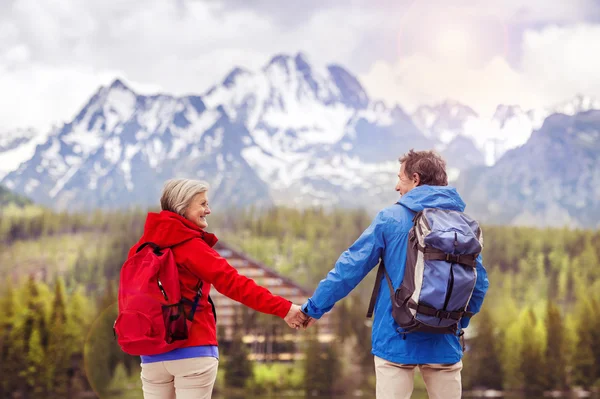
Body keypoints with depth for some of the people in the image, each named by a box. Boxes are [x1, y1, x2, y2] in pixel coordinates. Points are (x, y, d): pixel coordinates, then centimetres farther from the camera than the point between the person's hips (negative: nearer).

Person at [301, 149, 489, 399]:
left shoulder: (391, 219, -3)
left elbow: (350, 268, -3)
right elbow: (479, 283, 9)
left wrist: (315, 308, 7)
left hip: (397, 340, -3)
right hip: (445, 344, 3)